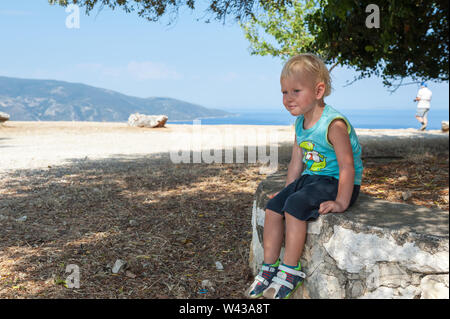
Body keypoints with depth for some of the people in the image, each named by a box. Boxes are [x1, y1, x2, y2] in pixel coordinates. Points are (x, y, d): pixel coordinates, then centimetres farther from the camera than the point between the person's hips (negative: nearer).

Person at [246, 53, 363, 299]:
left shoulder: (334, 124, -21)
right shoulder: (300, 124, 6)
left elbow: (347, 166, -22)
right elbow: (297, 162, 16)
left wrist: (341, 202, -23)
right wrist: (287, 190, 15)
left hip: (336, 182, -8)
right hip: (311, 178, 9)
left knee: (294, 206, -27)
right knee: (273, 207, -5)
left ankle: (290, 270, -14)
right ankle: (269, 268, 4)